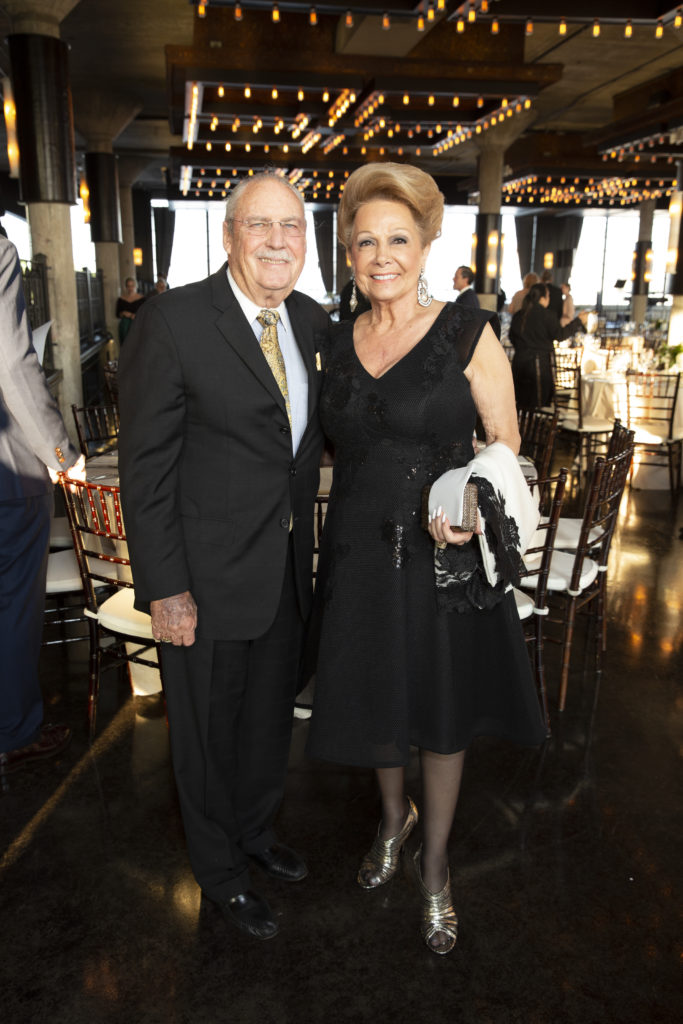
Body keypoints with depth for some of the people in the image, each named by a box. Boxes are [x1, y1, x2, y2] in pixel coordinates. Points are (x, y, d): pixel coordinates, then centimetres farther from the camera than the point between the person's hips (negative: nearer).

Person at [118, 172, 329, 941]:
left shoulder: (313, 322, 3)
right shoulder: (172, 322, -16)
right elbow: (146, 469, -16)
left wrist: (306, 548, 4)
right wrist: (164, 591, -17)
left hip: (286, 572, 6)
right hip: (208, 575, -5)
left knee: (271, 716, 24)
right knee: (208, 729, 15)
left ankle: (255, 830, 51)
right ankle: (219, 868, 41)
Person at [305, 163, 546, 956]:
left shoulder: (468, 334, -8)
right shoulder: (339, 343, 5)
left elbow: (505, 444, -5)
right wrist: (347, 527, 8)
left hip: (444, 555, -3)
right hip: (360, 554, 4)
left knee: (442, 714, 12)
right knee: (374, 703, 18)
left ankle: (434, 863, 38)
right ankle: (394, 816, 50)